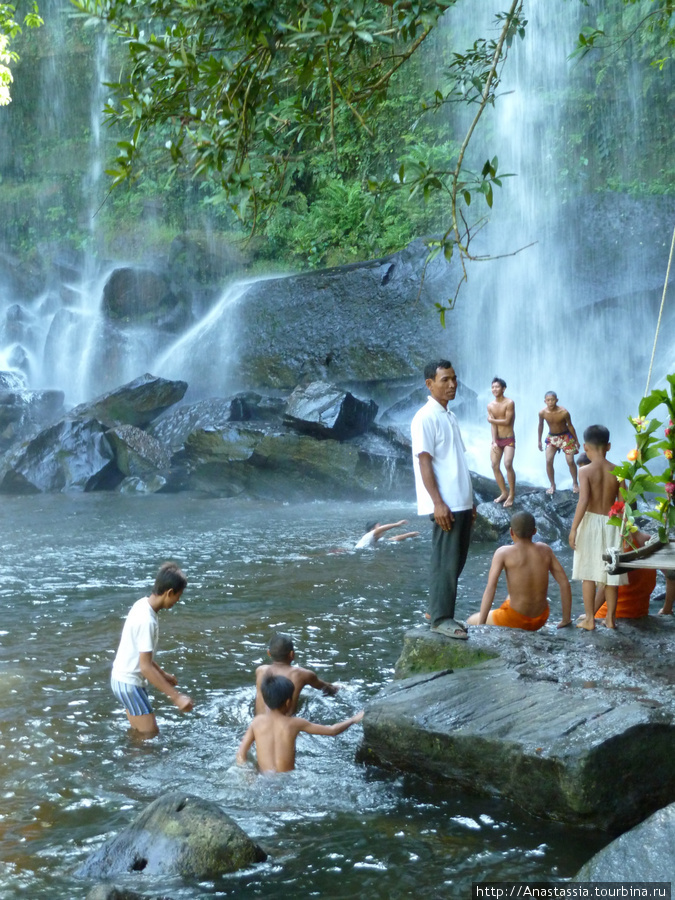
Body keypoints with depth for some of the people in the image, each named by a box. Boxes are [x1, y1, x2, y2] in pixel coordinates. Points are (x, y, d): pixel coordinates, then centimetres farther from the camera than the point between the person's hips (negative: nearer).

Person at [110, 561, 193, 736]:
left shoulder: (142, 604, 1)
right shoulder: (147, 620, -27)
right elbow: (145, 667, -28)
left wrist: (163, 674, 23)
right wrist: (176, 696, -28)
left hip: (124, 678, 10)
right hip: (129, 683, -10)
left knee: (139, 734, 20)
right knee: (151, 736, -2)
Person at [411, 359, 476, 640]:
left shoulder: (449, 416, 16)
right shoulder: (425, 418, -11)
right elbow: (424, 462, -16)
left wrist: (469, 501, 19)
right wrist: (438, 503, -21)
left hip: (461, 503, 9)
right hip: (445, 505, -9)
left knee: (456, 561, 12)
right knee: (445, 563, -5)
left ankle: (442, 611, 21)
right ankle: (440, 618, 1)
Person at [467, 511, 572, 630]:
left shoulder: (503, 553, -14)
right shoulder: (545, 550, -2)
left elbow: (491, 588, -22)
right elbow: (564, 582, -3)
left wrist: (480, 626, -21)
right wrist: (566, 620, 5)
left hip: (516, 619, -5)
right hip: (540, 620, 5)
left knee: (470, 622, 19)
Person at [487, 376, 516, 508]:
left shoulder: (509, 403, -13)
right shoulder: (490, 406, 2)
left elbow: (506, 422, -17)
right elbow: (493, 426, -4)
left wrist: (491, 420, -7)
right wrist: (494, 442, -13)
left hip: (509, 439, -6)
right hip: (496, 439, 6)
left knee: (508, 464, -20)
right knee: (495, 466, 2)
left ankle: (511, 495, -10)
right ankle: (504, 493, 16)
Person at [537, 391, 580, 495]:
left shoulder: (563, 412, -26)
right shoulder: (542, 413, -19)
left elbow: (570, 426, -10)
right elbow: (540, 425, 1)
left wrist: (576, 440, -1)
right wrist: (539, 440, 7)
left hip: (565, 437, -2)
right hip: (551, 437, 2)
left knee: (570, 461, -1)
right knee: (548, 461, -7)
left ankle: (575, 483, 21)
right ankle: (552, 485, 10)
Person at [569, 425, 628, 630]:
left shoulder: (586, 471, -9)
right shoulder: (617, 472, 1)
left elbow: (583, 501, -19)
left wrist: (573, 528, -15)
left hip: (591, 521, -3)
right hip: (611, 524, 3)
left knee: (588, 574, 5)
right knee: (610, 575, 11)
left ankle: (589, 619, 6)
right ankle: (611, 619, 18)